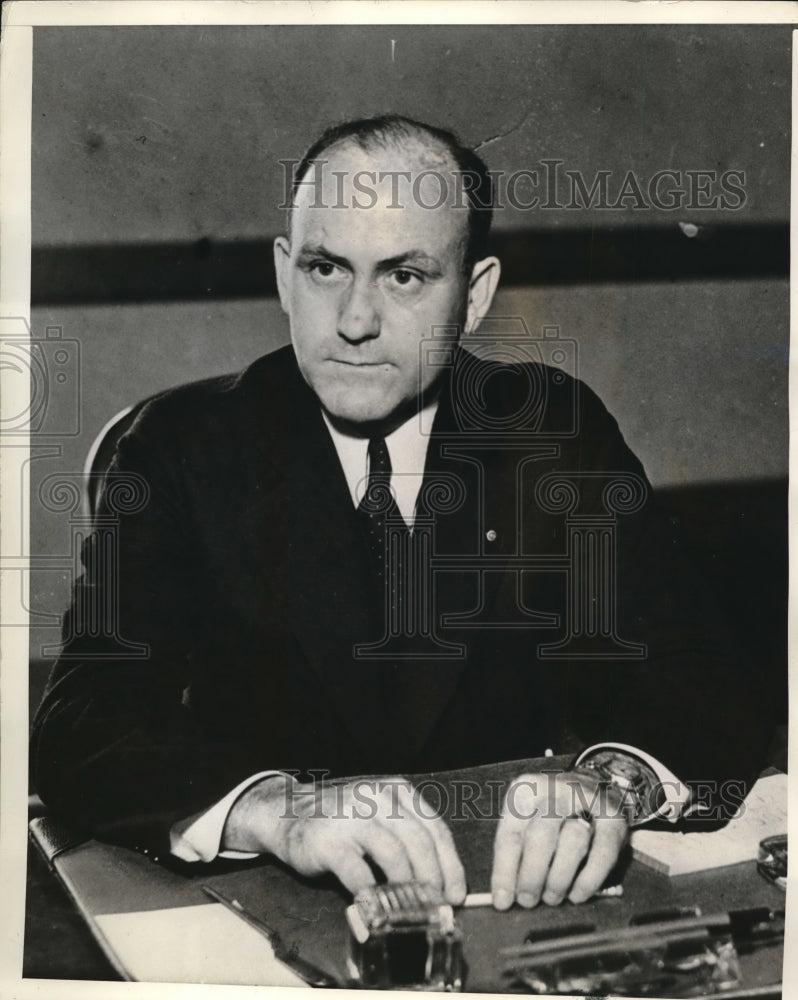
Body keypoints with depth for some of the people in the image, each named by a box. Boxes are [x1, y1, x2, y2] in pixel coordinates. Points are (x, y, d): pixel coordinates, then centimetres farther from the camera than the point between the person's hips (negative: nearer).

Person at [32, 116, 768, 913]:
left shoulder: (558, 431, -2)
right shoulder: (187, 443, -6)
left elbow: (709, 698, -6)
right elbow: (81, 731, -15)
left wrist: (611, 785, -28)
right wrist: (275, 809, -33)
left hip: (506, 902, 3)